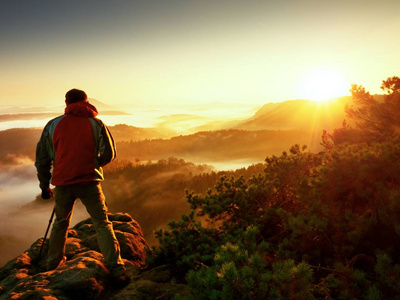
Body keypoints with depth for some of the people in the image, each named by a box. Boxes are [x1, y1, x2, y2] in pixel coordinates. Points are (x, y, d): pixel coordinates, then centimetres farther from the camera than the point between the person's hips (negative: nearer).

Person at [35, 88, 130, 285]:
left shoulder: (53, 125, 7)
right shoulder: (96, 124, 1)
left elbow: (42, 160, 10)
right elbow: (109, 155, 0)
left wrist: (44, 186, 21)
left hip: (62, 183, 3)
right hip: (89, 182, -2)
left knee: (60, 223, 23)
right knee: (102, 224, 0)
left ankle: (52, 263, 36)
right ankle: (116, 269, -6)